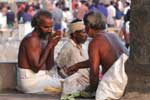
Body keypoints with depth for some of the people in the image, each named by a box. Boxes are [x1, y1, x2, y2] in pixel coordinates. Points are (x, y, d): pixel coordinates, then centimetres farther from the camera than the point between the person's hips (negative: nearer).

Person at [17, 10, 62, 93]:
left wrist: (52, 46, -2)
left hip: (38, 78, 9)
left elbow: (49, 67, 10)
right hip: (30, 80, -9)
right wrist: (49, 45, -17)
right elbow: (36, 67, -21)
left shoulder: (42, 39, 13)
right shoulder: (32, 40, -14)